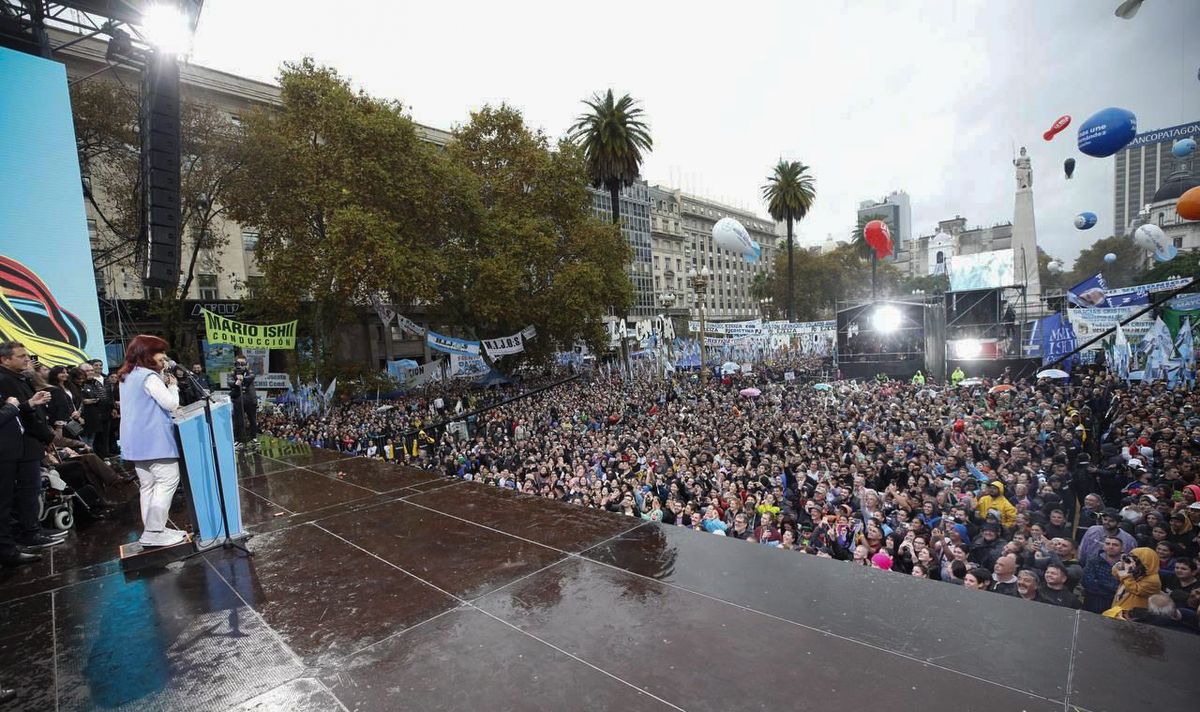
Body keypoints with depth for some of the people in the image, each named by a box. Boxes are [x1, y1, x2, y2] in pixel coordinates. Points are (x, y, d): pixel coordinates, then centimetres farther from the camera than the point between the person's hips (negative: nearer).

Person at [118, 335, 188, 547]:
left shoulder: (128, 377, 16)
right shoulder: (149, 376, -15)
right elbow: (171, 403, -16)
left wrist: (163, 381, 13)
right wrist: (172, 385, 0)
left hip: (137, 441, 10)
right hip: (154, 439, -10)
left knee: (148, 486, 12)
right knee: (168, 481, -7)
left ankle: (151, 530, 17)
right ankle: (154, 532, -7)